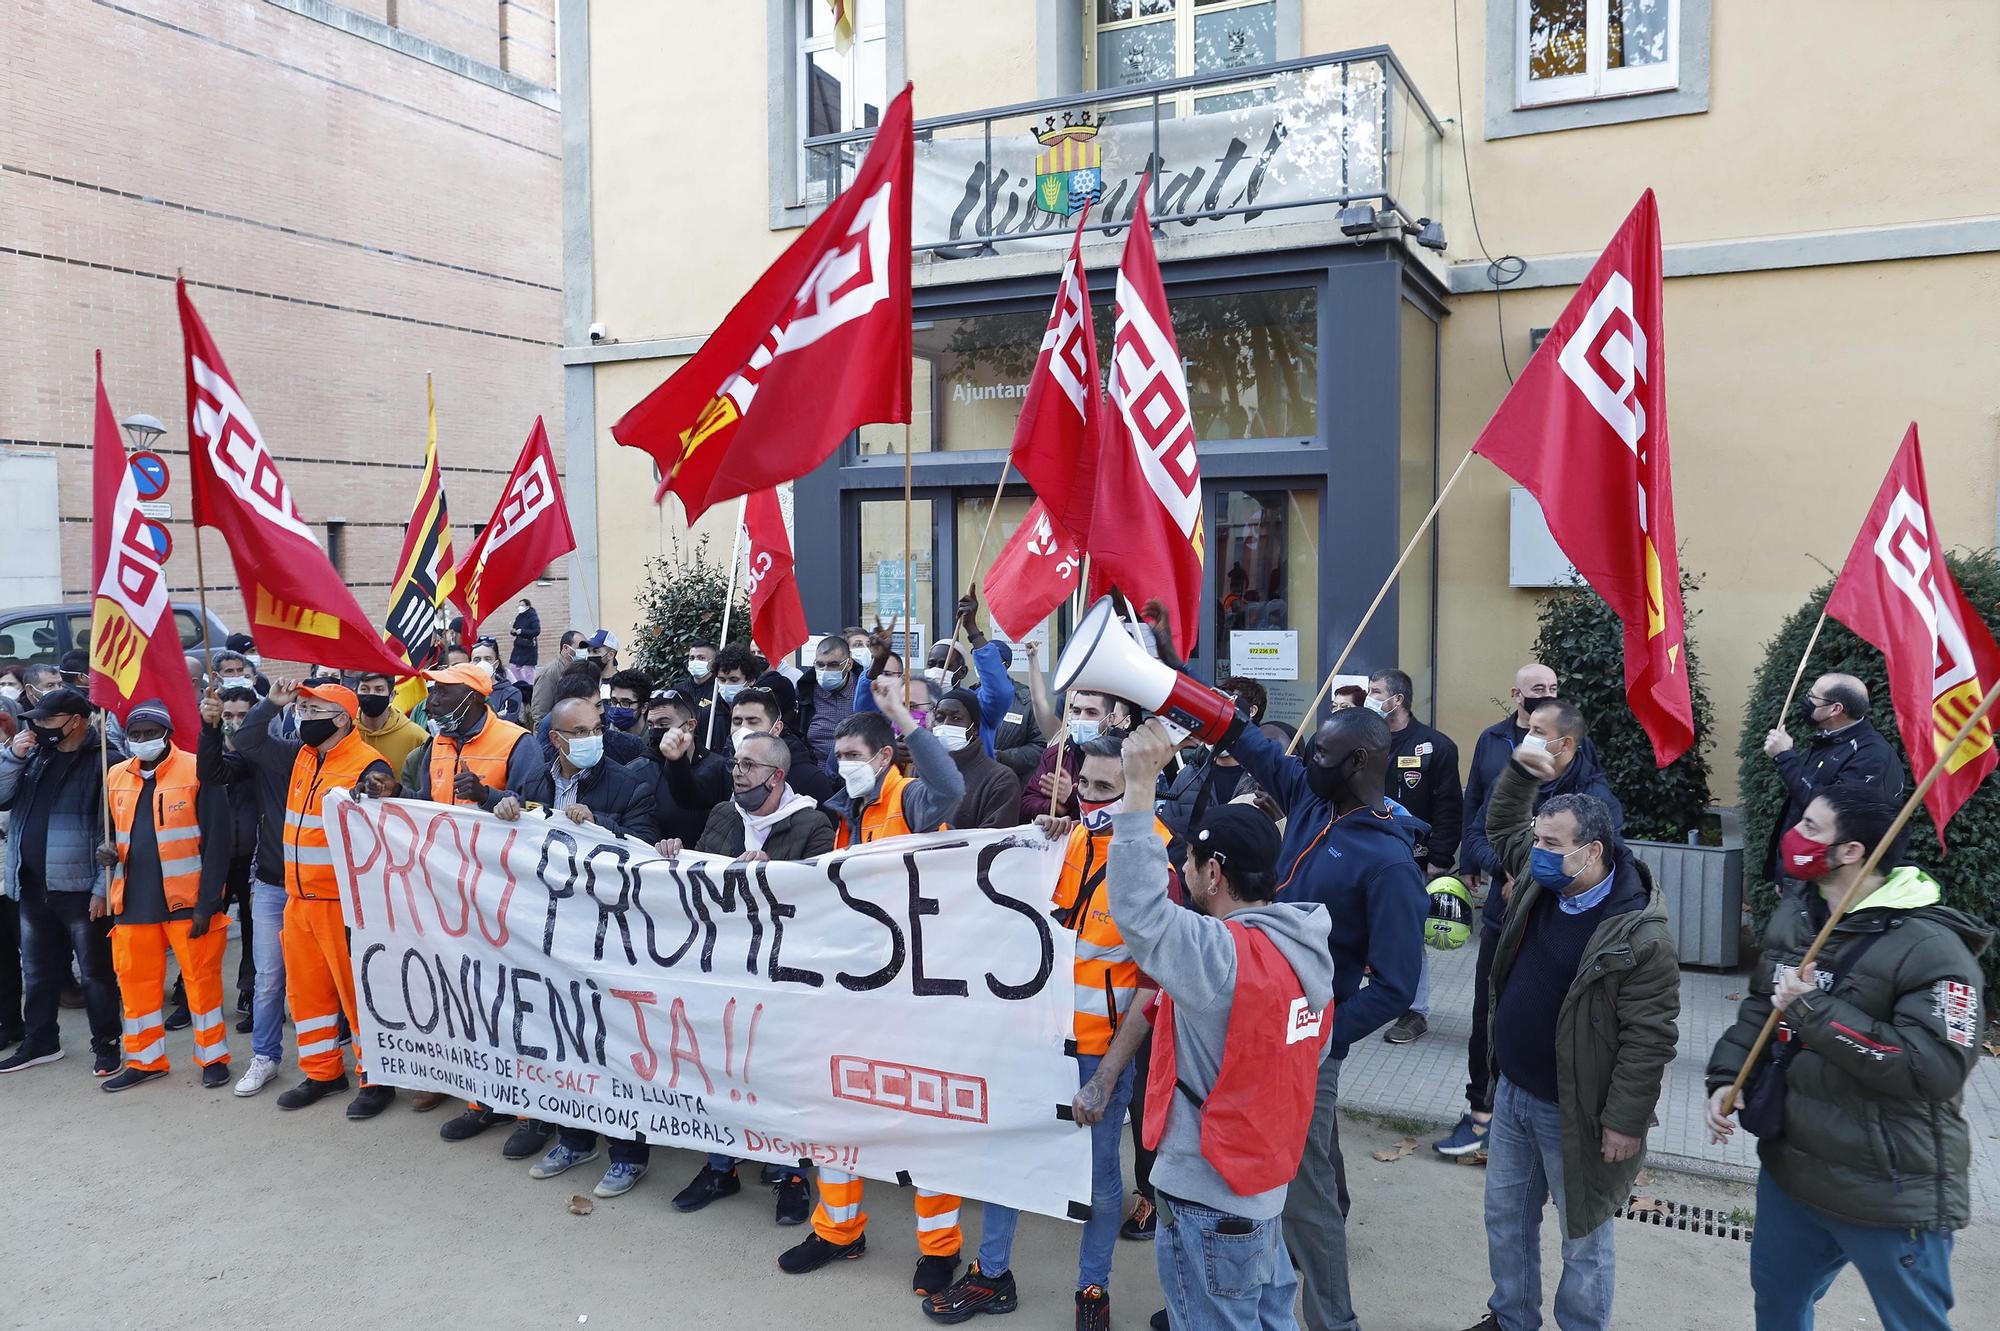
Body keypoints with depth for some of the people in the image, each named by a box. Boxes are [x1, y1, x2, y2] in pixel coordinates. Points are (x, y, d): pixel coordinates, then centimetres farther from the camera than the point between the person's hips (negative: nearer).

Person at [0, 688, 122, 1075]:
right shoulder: (35, 755, 9)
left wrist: (103, 887, -17)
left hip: (80, 888, -7)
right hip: (32, 886, 7)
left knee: (95, 971, 4)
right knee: (37, 970, 18)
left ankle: (106, 1044, 15)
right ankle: (39, 1041, 32)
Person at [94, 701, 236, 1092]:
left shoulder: (197, 772, -8)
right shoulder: (117, 777, 9)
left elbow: (218, 841, -10)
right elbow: (113, 833, 20)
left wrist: (207, 902, -13)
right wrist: (107, 852, -5)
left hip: (187, 900, -5)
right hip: (134, 899, 5)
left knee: (201, 978, 2)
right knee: (135, 979, 12)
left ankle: (212, 1057, 16)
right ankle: (144, 1060, 27)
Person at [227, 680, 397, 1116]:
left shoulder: (368, 767, -16)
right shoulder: (301, 756, 10)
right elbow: (247, 741, 24)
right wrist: (272, 703, 10)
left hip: (344, 902, -8)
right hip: (298, 898, 8)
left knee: (358, 990, -1)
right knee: (306, 989, 16)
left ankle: (375, 1078, 12)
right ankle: (322, 1072, 30)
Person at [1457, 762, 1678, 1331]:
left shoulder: (1643, 936, -24)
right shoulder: (1540, 882, -2)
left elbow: (1647, 1040, -22)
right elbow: (1501, 822, 17)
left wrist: (1624, 1122, -19)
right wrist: (1523, 770, 1)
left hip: (1574, 1112, -8)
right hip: (1512, 1092, 8)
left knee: (1584, 1239, 12)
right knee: (1505, 1216, 21)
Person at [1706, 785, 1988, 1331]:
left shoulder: (1929, 945, -23)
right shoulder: (1794, 913, 2)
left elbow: (1936, 1068, -30)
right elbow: (1759, 1005, 14)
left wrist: (1817, 1011, -29)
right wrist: (1724, 1078, 0)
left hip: (1891, 1195, -7)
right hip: (1791, 1167, 7)